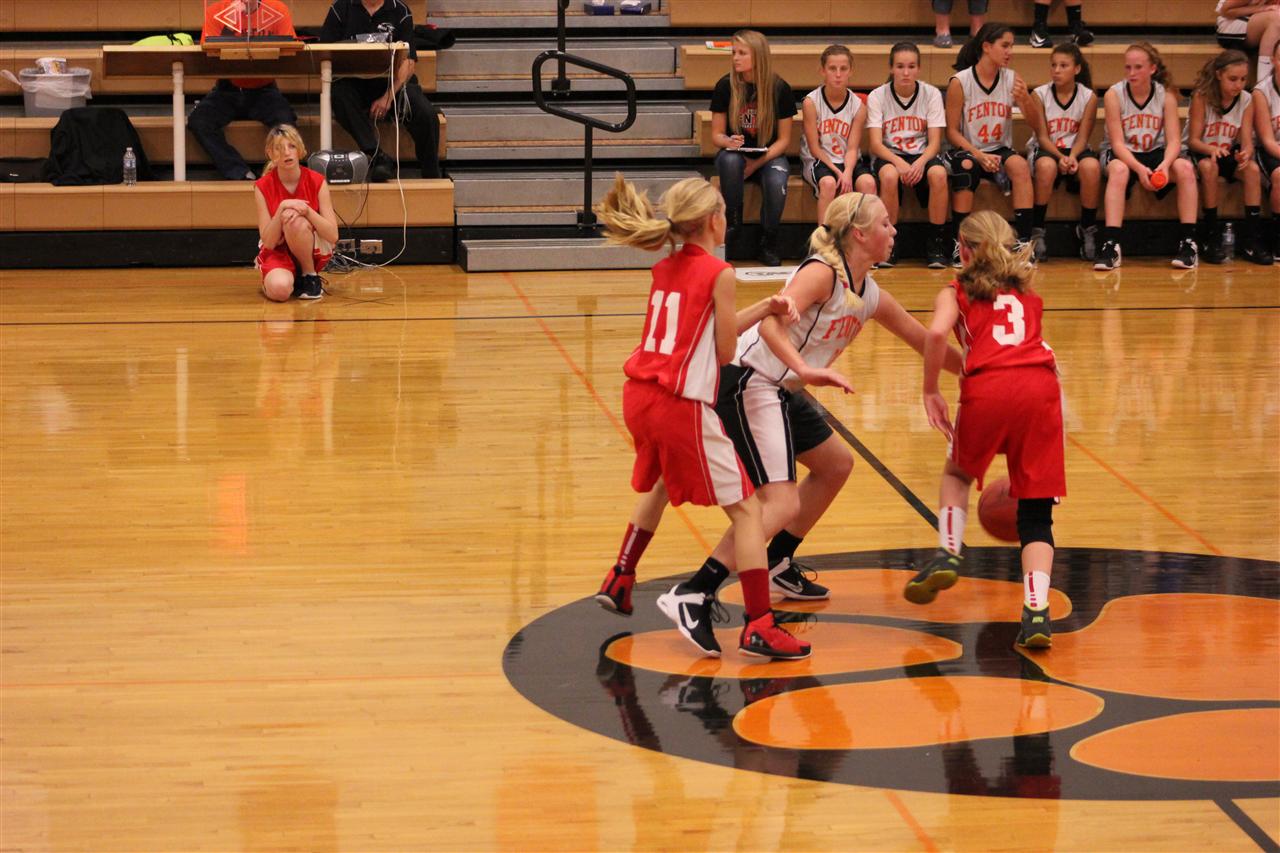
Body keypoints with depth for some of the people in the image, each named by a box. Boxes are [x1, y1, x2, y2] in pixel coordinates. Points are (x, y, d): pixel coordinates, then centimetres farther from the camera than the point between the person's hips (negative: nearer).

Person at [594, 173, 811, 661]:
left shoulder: (664, 269, 13)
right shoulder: (719, 274, -9)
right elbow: (726, 353, -4)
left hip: (640, 396, 8)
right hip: (683, 406, -8)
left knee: (659, 484, 35)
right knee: (746, 509, -3)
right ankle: (759, 627, -13)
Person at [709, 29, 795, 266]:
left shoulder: (780, 88, -6)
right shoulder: (726, 86, -4)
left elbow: (783, 139, -1)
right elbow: (716, 134, 2)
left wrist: (758, 163, -14)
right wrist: (728, 142, -23)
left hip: (769, 156, -1)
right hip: (736, 154, 1)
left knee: (776, 181, -35)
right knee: (730, 160, -37)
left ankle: (768, 245, -12)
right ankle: (733, 236, -25)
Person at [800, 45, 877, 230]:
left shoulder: (858, 106, -1)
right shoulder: (811, 102, -9)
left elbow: (852, 148, -6)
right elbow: (814, 148, -8)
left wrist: (847, 173, -26)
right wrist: (837, 172, -18)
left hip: (847, 161, 3)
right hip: (817, 161, -3)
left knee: (868, 182, -27)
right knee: (828, 183, -34)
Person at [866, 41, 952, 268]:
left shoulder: (931, 94, 0)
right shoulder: (877, 96, -3)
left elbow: (934, 142, -5)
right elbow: (875, 143, -10)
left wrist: (921, 162, -26)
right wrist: (899, 162, -29)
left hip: (922, 154, 1)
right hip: (888, 156, -1)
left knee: (938, 173, -33)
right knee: (889, 175, -37)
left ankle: (936, 244, -21)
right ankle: (887, 243, -22)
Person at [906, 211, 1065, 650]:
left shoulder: (956, 292, 19)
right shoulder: (1028, 295, 32)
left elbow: (936, 333, -3)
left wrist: (930, 391, 5)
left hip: (988, 388, -2)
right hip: (1041, 385, 2)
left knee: (957, 473, 29)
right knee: (1036, 512, 5)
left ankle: (948, 553, 9)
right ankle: (1036, 610, -12)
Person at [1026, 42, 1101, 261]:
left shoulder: (1088, 97, -1)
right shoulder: (1039, 95, -4)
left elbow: (1082, 137, -5)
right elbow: (1042, 137, -7)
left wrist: (1072, 157, -25)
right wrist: (1061, 157, -25)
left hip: (1075, 151, 1)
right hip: (1044, 150, -1)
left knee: (1091, 166, -34)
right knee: (1047, 165, -38)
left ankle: (1088, 229, -15)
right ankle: (1036, 231, -27)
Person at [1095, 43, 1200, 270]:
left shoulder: (1166, 95, -6)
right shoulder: (1114, 95, -12)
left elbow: (1173, 140, -11)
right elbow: (1117, 142, -16)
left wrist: (1165, 165, -33)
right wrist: (1139, 168, -33)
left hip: (1155, 152, 2)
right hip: (1120, 154, -2)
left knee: (1185, 168, -27)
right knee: (1119, 170, -37)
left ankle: (1188, 243, -21)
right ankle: (1110, 245, -41)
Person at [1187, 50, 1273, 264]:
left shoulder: (1246, 100, -5)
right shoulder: (1202, 97, -16)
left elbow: (1247, 141, -11)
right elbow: (1193, 140, -16)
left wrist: (1246, 153, -36)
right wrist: (1211, 149, -38)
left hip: (1228, 153, 3)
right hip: (1200, 152, -3)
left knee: (1253, 169, -26)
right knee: (1208, 166, -37)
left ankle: (1252, 239, -23)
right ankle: (1211, 236, -25)